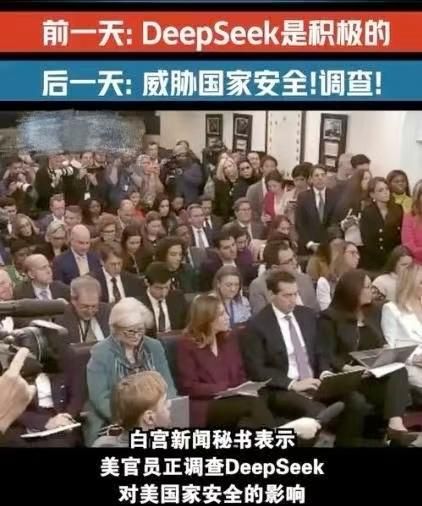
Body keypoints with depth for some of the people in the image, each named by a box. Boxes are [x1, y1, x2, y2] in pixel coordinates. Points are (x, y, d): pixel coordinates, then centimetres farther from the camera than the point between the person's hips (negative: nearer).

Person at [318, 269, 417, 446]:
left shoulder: (374, 312, 18)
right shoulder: (330, 317, -2)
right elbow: (327, 356, -10)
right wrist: (346, 368, -27)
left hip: (375, 373, 5)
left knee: (399, 371, -29)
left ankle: (395, 423, -43)